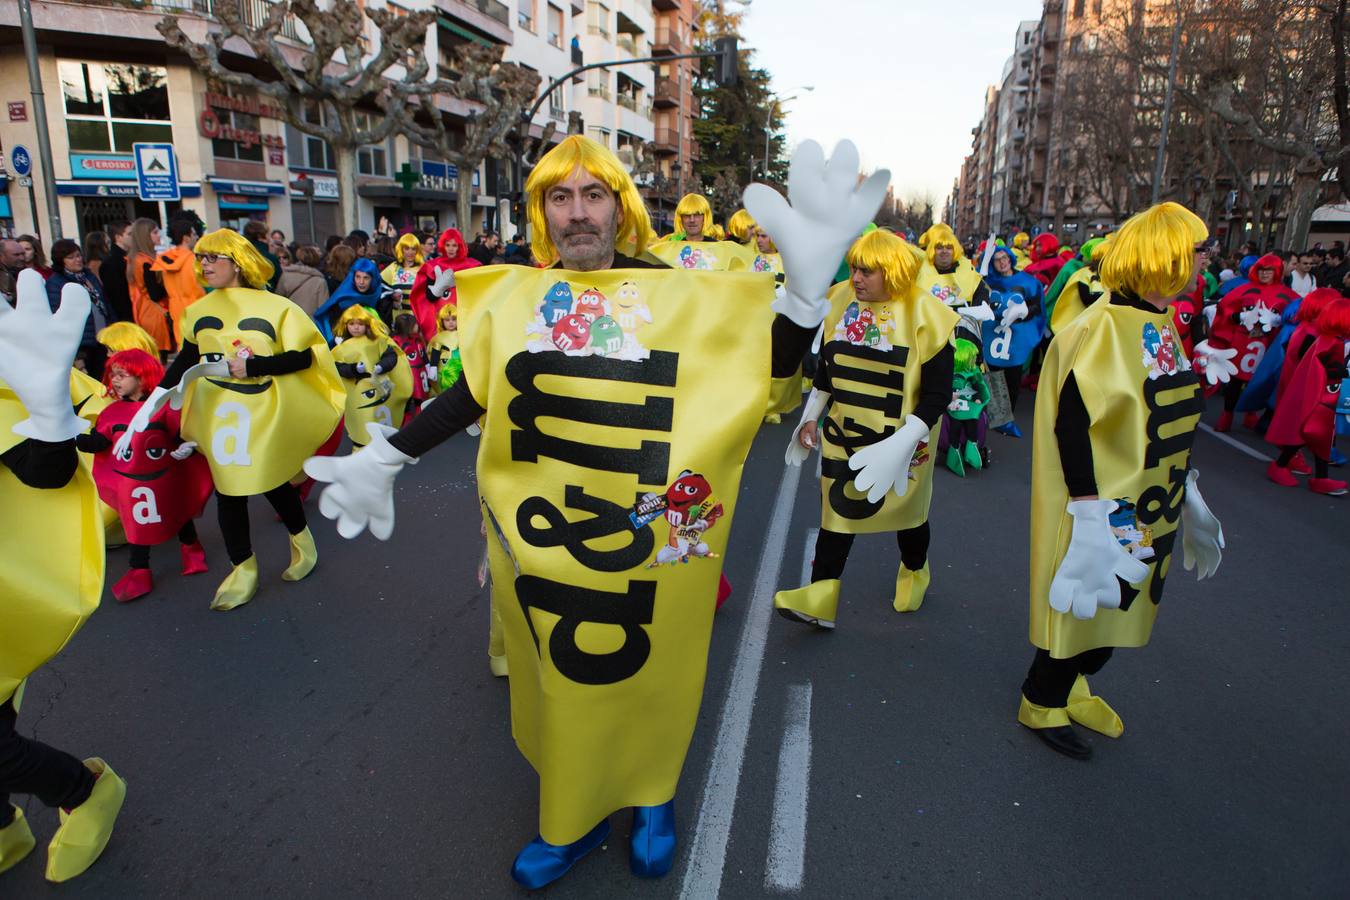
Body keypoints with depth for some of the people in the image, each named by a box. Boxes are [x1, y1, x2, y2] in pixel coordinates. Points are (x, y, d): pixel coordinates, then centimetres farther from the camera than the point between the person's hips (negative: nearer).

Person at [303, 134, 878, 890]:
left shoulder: (672, 292, -7)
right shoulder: (514, 297, 1)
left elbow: (771, 361, -9)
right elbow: (475, 392, 10)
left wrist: (809, 275, -27)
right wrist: (383, 460, 13)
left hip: (646, 543, -2)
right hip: (539, 537, 2)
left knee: (645, 674, 17)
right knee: (562, 680, 17)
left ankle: (652, 798, 46)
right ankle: (576, 817, 42)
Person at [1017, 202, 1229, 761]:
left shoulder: (1162, 325, 8)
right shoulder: (1102, 328, -21)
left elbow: (1164, 420, 16)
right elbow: (1071, 422, -24)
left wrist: (1181, 490, 19)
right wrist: (1089, 510, -25)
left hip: (1147, 509, 9)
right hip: (1105, 508, -9)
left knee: (1117, 608, 18)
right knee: (1085, 605, 5)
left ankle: (1068, 687, 38)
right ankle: (1041, 703, 26)